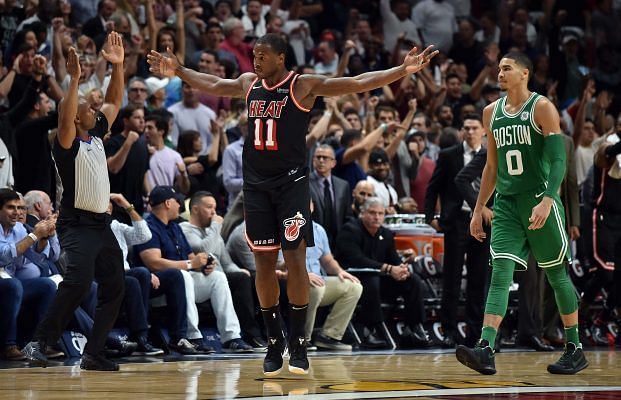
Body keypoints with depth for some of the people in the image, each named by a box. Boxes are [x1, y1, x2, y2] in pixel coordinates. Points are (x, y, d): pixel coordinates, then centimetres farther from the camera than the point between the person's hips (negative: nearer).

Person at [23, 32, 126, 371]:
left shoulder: (96, 135, 12)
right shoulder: (69, 144, -10)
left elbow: (114, 102, 18)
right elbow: (64, 120, -31)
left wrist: (118, 66, 8)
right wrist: (74, 79, -35)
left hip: (102, 224, 8)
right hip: (77, 224, -8)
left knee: (114, 289, 5)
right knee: (78, 282, -25)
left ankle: (92, 354, 10)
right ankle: (38, 343, -22)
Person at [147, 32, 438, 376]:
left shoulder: (303, 86, -8)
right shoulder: (248, 84, 8)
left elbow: (358, 83, -14)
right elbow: (211, 84, 27)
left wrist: (404, 70, -22)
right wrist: (177, 71, 32)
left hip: (291, 181, -5)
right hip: (256, 183, 5)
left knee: (295, 258, -9)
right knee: (263, 261, 4)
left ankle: (298, 342, -1)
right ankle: (274, 340, 13)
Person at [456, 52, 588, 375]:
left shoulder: (542, 108, -7)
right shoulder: (492, 112, 12)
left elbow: (558, 160, -13)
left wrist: (546, 202, -25)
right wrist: (478, 209, 16)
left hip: (539, 200, -5)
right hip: (506, 203, 5)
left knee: (557, 275, 5)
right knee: (500, 274, -9)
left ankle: (575, 350, 16)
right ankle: (485, 350, -21)